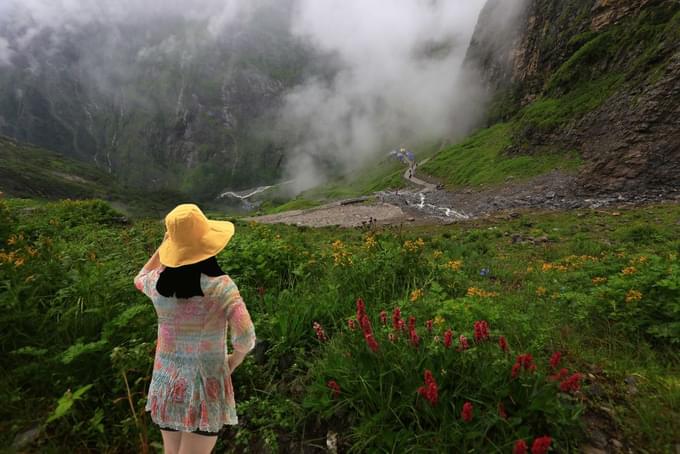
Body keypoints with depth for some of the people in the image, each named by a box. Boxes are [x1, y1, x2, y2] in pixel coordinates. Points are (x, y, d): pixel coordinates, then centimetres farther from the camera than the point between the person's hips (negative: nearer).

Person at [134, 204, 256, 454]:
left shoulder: (158, 282, -10)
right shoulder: (220, 285, -23)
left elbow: (139, 279, 16)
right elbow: (245, 338, -27)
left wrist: (163, 245, 9)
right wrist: (234, 359, -5)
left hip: (166, 384, 4)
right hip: (206, 387, -4)